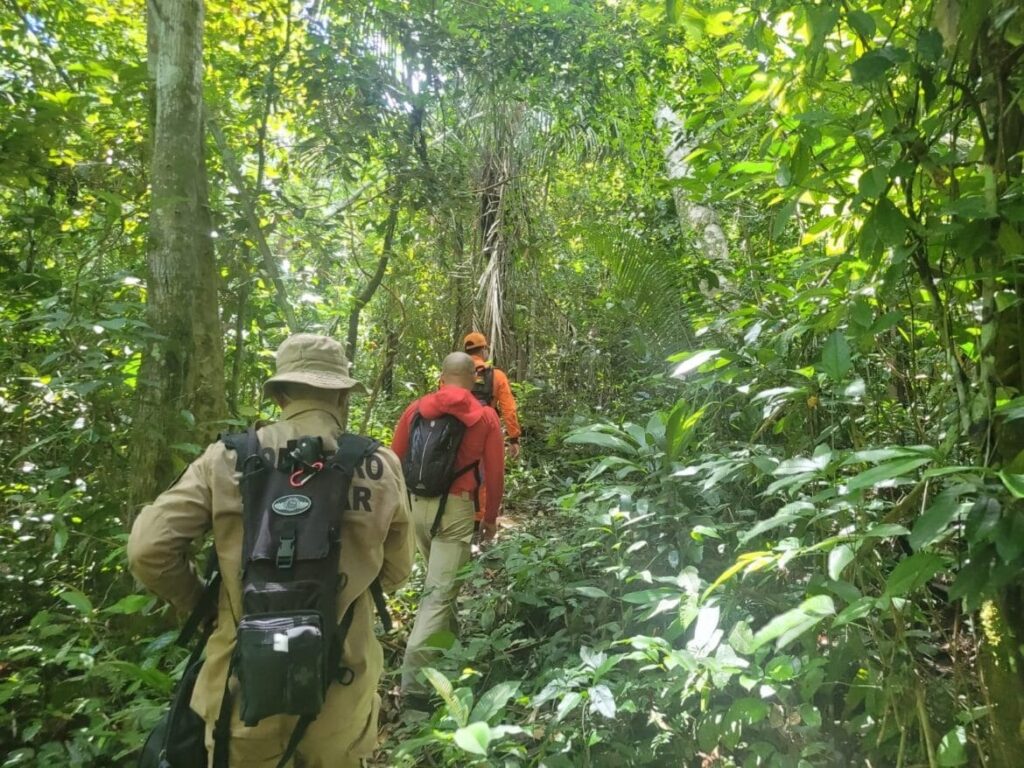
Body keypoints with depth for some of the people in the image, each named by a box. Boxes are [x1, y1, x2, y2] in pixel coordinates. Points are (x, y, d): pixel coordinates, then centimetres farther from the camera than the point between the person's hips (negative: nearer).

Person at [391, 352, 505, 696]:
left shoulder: (416, 409, 2)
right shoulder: (486, 417, -3)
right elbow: (494, 474, -1)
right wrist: (491, 516, 11)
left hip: (418, 504, 4)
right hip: (456, 508, -4)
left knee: (439, 581, 26)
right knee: (440, 591, -1)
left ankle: (450, 637, 44)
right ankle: (413, 677, -4)